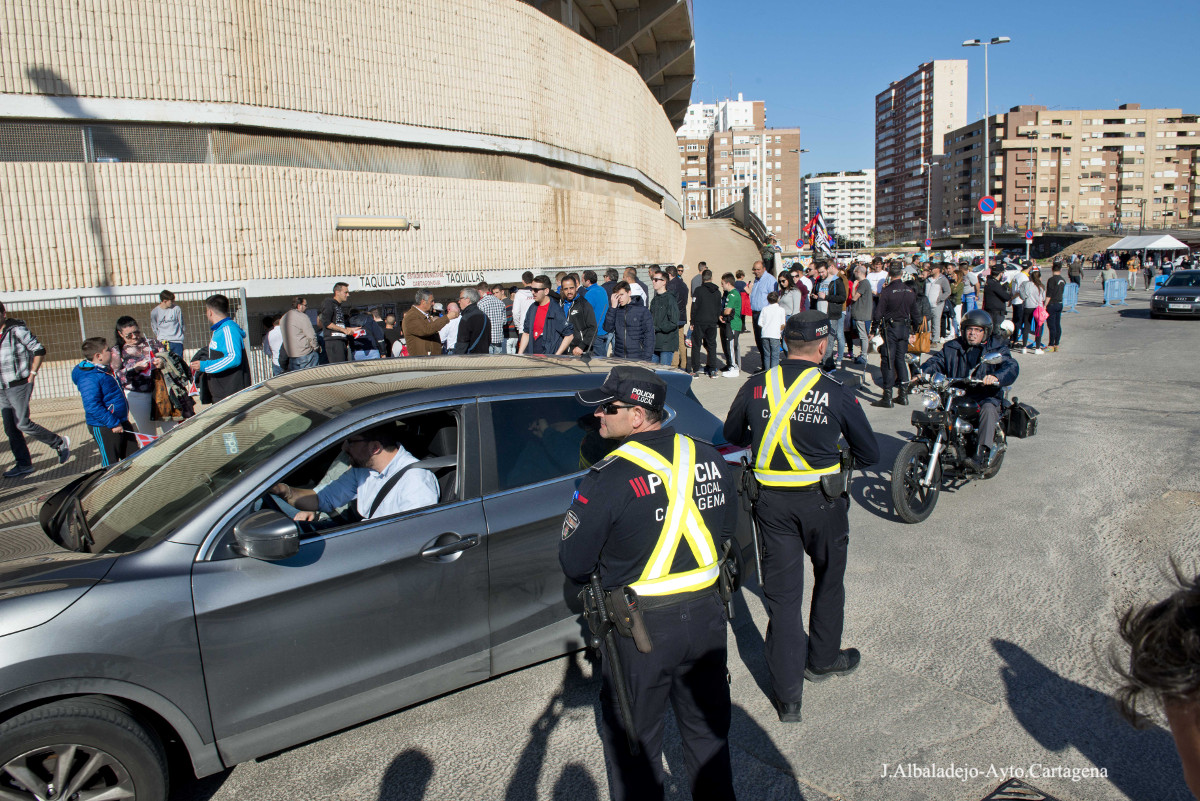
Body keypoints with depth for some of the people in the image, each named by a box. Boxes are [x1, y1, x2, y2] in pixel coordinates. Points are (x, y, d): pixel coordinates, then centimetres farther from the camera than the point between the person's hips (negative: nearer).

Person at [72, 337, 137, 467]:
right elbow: (92, 406, -27)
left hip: (121, 422, 9)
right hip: (104, 428, -9)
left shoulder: (106, 370, 9)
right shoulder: (88, 378, -22)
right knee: (111, 463, 2)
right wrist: (113, 424, -26)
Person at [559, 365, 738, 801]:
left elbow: (574, 564, -14)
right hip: (707, 616, 5)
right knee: (707, 730, 24)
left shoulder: (608, 478, -22)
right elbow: (727, 529, 10)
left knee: (632, 741, 17)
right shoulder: (709, 459, -4)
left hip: (641, 627, -5)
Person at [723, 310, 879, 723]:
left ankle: (787, 694, 13)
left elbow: (732, 436, 9)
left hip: (771, 502, 1)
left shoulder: (755, 387, -6)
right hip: (822, 500, -1)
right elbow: (869, 454, -1)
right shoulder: (838, 395, -11)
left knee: (781, 592, 9)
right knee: (829, 580, 23)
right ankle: (823, 660, 42)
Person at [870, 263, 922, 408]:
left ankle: (887, 397, -1)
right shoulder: (910, 291, 3)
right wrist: (913, 332, 23)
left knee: (888, 360, -1)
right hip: (905, 329, 5)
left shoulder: (886, 291, -14)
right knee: (900, 358, 14)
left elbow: (878, 314, -14)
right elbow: (916, 314, 11)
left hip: (890, 328, -5)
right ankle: (903, 394, 16)